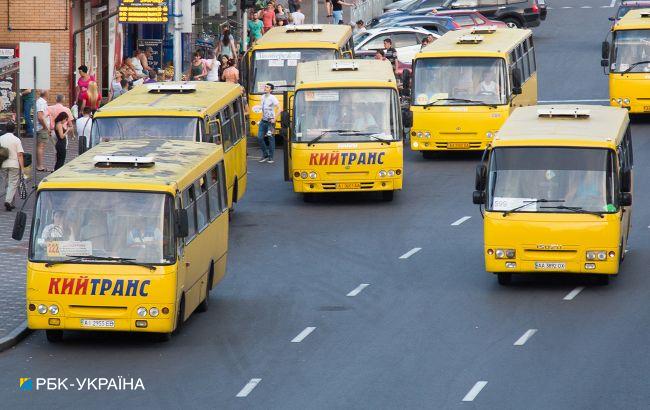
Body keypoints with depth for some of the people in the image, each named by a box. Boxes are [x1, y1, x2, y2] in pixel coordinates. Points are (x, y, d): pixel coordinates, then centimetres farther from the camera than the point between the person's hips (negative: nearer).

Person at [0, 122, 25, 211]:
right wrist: (22, 167, -8)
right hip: (14, 164, -4)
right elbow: (20, 155, -11)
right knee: (13, 184, -1)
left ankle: (10, 203, 18)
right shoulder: (16, 140, -8)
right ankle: (8, 201, -18)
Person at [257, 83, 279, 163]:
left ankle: (271, 157, 8)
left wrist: (275, 118, -21)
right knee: (259, 138, 3)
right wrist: (262, 117, 17)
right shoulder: (263, 97, 9)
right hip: (263, 121, 7)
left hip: (270, 121, -7)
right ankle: (265, 154, 18)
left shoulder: (272, 98, -13)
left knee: (271, 139, -1)